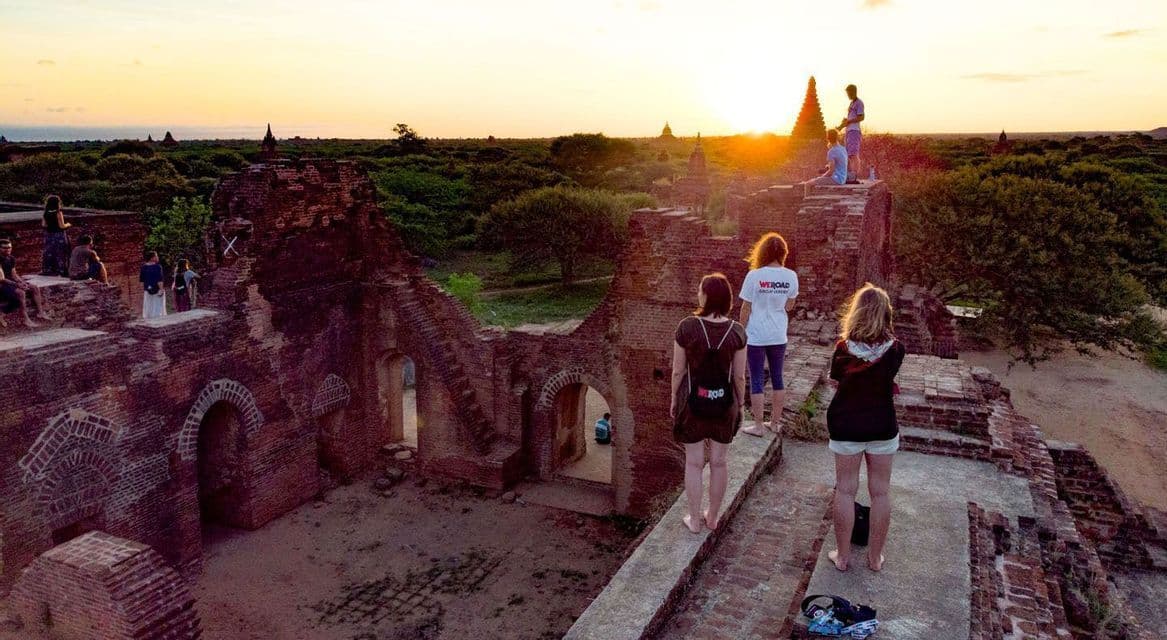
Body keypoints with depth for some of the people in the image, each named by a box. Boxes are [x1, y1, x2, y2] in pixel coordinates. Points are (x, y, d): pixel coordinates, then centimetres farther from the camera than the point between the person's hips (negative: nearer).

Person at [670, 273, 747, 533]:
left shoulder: (687, 327, -15)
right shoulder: (737, 331, -10)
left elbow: (678, 370, -8)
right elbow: (739, 377, -4)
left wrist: (674, 399, 6)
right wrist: (740, 405, 10)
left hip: (694, 401, -1)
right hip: (724, 403, 2)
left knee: (694, 462, 11)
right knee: (718, 462, 15)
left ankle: (694, 519, 22)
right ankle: (713, 517, 29)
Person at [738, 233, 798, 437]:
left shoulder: (754, 276, -14)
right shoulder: (791, 276, -5)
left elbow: (746, 308, -8)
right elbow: (789, 306, 6)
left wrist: (741, 331, 4)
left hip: (756, 336, -4)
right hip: (779, 335, 4)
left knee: (757, 380, 5)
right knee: (777, 378, 16)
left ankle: (758, 426, 11)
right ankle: (775, 422, 26)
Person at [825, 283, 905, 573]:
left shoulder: (843, 348, -14)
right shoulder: (895, 349, -13)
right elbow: (889, 380, 3)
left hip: (845, 426, 0)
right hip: (882, 427, 1)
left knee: (845, 490, 10)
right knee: (880, 492, 12)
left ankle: (842, 555, 19)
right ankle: (875, 557, 24)